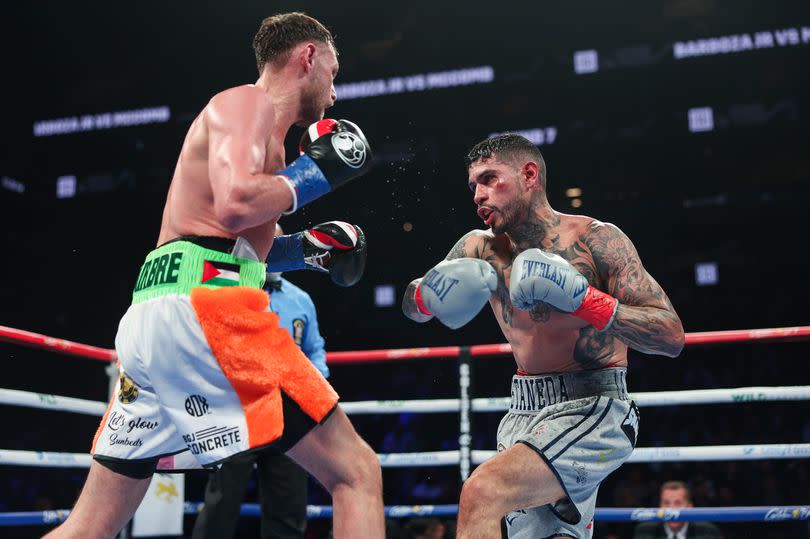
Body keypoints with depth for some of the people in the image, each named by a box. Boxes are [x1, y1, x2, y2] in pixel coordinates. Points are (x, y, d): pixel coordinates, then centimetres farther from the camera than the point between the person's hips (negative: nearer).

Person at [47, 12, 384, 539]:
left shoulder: (250, 119, 29)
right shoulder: (248, 102, 1)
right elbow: (235, 205, -19)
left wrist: (303, 247, 25)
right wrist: (316, 172, -3)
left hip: (150, 315, 10)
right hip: (203, 307, -10)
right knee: (357, 474, -5)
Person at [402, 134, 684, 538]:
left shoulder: (595, 240, -10)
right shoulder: (479, 249, 6)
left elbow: (672, 336, -13)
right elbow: (412, 309, 16)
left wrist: (584, 301, -25)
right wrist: (428, 294, -8)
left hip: (592, 411, -6)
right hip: (525, 414, 7)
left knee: (481, 494, -25)